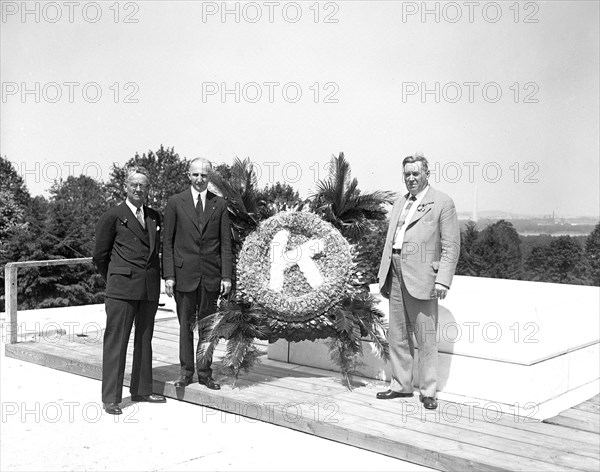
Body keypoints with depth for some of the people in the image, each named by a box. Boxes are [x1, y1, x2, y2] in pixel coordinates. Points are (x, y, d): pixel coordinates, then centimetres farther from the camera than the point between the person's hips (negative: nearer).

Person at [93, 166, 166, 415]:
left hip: (150, 289, 6)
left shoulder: (154, 217, 13)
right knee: (116, 341, -3)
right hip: (122, 289, -5)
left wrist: (155, 278, 14)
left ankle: (141, 390, 25)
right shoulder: (112, 217, -2)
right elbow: (100, 256, 3)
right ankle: (110, 397, 5)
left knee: (144, 340, 13)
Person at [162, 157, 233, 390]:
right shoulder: (175, 203, 2)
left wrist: (226, 276, -2)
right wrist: (168, 275, -6)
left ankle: (205, 372, 19)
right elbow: (167, 242, 1)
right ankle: (186, 371, 19)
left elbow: (226, 243, 5)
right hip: (184, 273, -1)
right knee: (186, 324, 7)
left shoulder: (219, 204, 6)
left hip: (211, 275, 1)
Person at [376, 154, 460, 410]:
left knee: (426, 338, -1)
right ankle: (401, 385, 24)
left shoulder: (442, 202, -2)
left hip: (421, 279, -7)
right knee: (397, 335, 12)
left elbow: (451, 245, -7)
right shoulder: (400, 203, 19)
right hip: (395, 277, 7)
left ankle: (428, 391, 11)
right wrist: (383, 275, 15)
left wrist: (443, 280, -14)